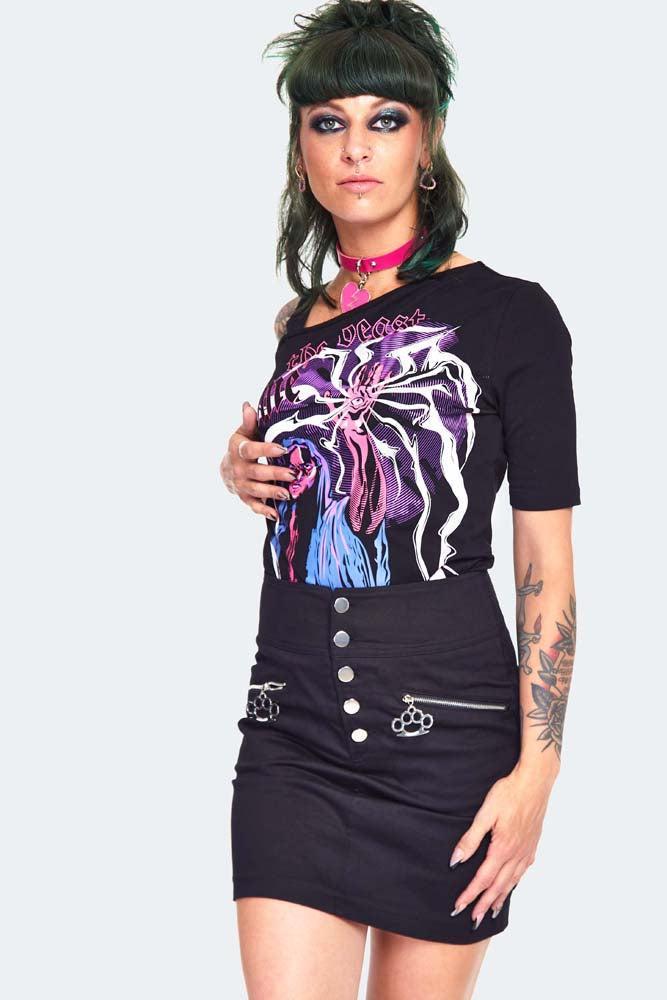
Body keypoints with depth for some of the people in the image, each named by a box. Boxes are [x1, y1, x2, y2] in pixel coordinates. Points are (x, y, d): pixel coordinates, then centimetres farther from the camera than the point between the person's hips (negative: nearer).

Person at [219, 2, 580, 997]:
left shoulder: (508, 315, -3)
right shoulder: (300, 327, 13)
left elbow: (546, 566, -6)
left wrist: (537, 766, -12)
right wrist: (248, 469, 7)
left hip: (449, 727, -4)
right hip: (293, 728, 4)